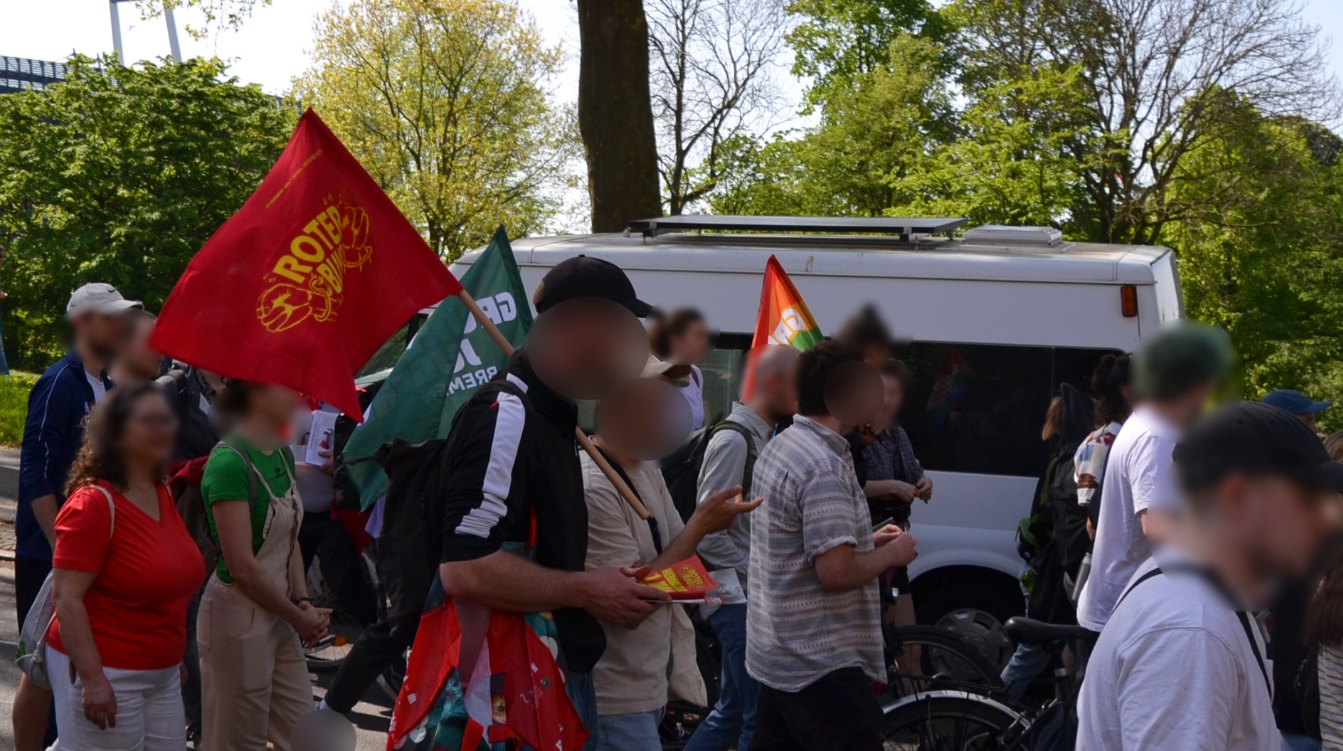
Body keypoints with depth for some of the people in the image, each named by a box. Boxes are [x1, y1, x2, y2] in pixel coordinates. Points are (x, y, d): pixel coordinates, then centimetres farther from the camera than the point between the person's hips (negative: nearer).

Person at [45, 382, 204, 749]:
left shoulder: (163, 496, 9)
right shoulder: (94, 503, -15)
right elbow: (67, 597, -19)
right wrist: (92, 678, -24)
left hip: (163, 675, 8)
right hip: (104, 675, -8)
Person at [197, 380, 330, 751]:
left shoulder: (283, 454, 6)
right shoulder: (229, 462, -20)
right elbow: (242, 566, -21)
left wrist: (303, 602, -1)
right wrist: (298, 616, -11)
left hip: (278, 615, 8)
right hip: (238, 618, -8)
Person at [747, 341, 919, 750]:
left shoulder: (779, 447, 9)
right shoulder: (825, 466, -21)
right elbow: (836, 572, -26)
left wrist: (867, 540, 14)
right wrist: (891, 553, -9)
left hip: (778, 654, 10)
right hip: (821, 663, -10)